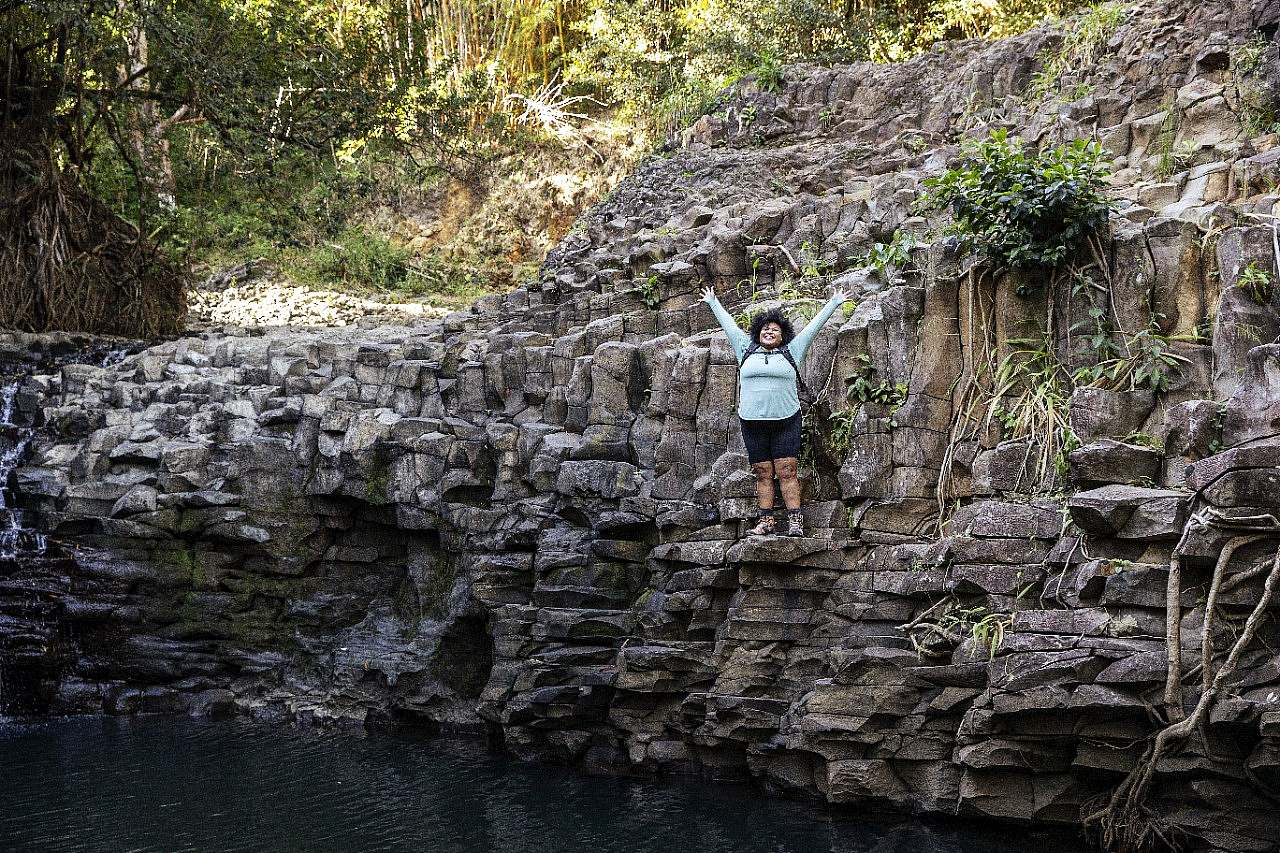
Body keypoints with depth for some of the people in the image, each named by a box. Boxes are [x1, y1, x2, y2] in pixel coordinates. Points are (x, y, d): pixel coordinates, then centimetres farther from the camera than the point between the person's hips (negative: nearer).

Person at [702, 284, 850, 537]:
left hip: (786, 421, -2)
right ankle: (766, 520, 4)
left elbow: (814, 326, 14)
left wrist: (833, 304, 18)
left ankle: (795, 521, -9)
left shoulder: (791, 352, 10)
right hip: (752, 422, 2)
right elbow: (728, 324, 23)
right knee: (763, 473, 2)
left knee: (787, 471, -7)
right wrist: (713, 303, 33)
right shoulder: (746, 350, 14)